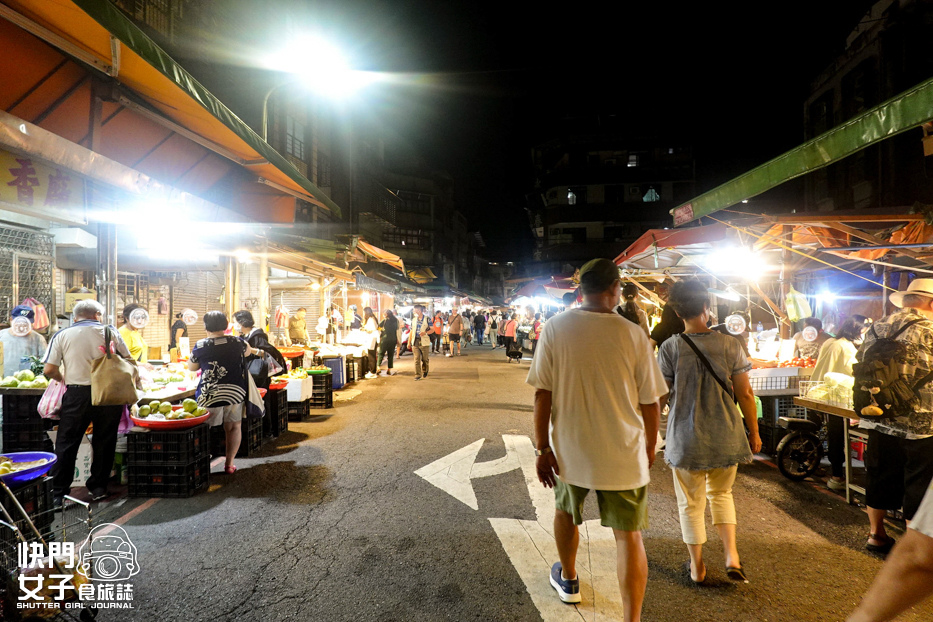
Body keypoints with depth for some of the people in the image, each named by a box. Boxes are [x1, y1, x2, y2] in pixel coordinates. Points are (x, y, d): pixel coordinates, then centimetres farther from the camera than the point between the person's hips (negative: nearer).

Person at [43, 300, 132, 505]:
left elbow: (49, 370, -2)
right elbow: (128, 361, 3)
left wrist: (64, 379, 18)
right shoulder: (110, 331, 4)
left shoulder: (62, 335, 4)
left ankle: (59, 493, 14)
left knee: (66, 444, 10)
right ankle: (98, 487, 20)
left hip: (77, 394, 0)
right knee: (104, 441, 12)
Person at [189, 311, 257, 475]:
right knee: (234, 427, 13)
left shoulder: (200, 346, -3)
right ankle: (229, 464, 15)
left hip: (209, 395, -1)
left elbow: (191, 367, 12)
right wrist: (256, 351, 44)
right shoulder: (237, 343, 0)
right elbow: (247, 352, 23)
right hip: (235, 392, 1)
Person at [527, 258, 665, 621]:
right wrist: (649, 447, 12)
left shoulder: (555, 328, -11)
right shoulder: (632, 334, -11)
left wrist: (543, 448, -3)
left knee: (565, 511, 27)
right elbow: (650, 402, -4)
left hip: (570, 449, 2)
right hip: (624, 454, -1)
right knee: (628, 535, 11)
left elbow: (542, 394, -11)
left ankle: (568, 581, 47)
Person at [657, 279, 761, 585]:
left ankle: (697, 567, 28)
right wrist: (754, 432, 10)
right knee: (721, 493, 26)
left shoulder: (670, 348, -12)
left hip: (686, 440, -2)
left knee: (691, 504, 14)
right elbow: (745, 393, -3)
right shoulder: (729, 344, -7)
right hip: (725, 438, 2)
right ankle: (731, 555, 18)